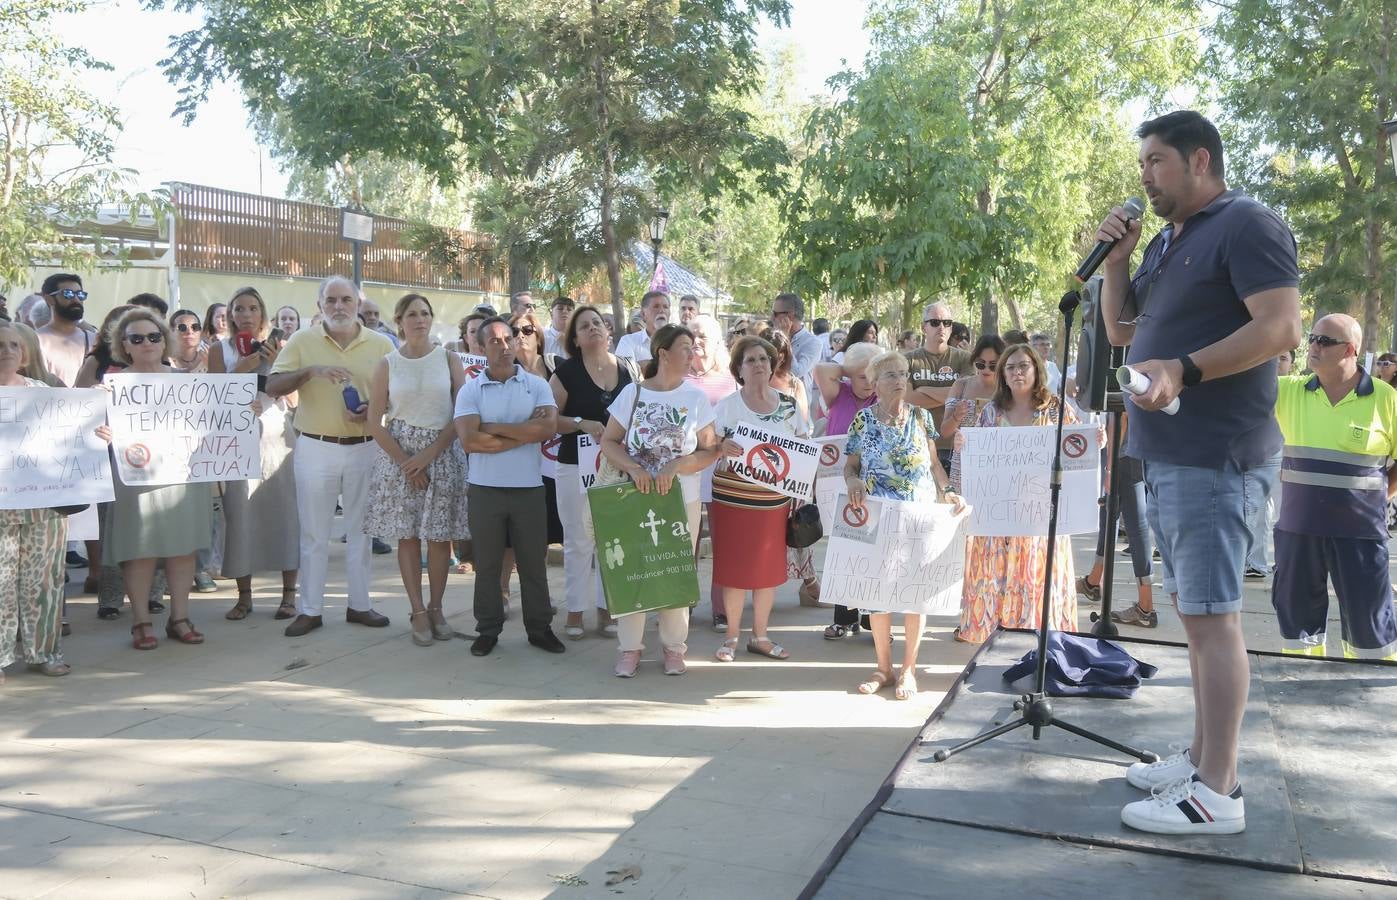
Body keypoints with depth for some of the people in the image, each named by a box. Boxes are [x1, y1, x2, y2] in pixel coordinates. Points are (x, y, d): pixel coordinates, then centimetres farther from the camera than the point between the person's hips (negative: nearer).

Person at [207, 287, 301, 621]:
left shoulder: (277, 346, 8)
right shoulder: (220, 350, 7)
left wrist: (275, 364, -10)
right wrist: (242, 368, -11)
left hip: (277, 435, 0)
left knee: (284, 512, -2)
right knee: (240, 514, -1)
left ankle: (289, 593, 6)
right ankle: (244, 596, 10)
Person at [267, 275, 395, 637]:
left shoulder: (381, 344, 2)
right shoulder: (302, 341, 0)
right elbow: (272, 387, -7)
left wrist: (374, 409, -14)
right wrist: (311, 370, -22)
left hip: (366, 448, 1)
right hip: (316, 448, -1)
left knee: (361, 530, 10)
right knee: (314, 533, 6)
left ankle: (359, 604, 21)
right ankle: (310, 610, 14)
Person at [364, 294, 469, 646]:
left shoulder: (449, 359, 4)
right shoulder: (387, 364, 3)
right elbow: (375, 423, 1)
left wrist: (429, 455, -10)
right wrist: (406, 463, -8)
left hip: (443, 453, 0)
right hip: (399, 454, 0)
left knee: (440, 535, 2)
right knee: (407, 535, 2)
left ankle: (436, 609, 14)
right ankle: (418, 612, 9)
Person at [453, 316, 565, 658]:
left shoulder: (537, 385, 3)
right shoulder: (470, 390, 0)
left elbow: (548, 428, -14)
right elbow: (469, 441, -13)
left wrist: (495, 428, -12)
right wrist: (524, 433, -13)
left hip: (529, 488, 0)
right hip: (485, 489, 0)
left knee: (533, 562, 9)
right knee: (487, 563, 9)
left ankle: (540, 627, 20)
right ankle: (488, 630, 20)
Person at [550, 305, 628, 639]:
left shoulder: (625, 371, 7)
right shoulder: (566, 372, -3)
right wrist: (581, 423, -20)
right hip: (576, 467, -3)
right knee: (579, 541, 3)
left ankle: (606, 609, 20)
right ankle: (575, 611, 15)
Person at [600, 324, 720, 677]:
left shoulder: (696, 397, 0)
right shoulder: (632, 392, -1)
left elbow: (710, 450, -2)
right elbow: (609, 442, 0)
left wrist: (675, 466, -17)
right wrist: (634, 469, -16)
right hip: (636, 498, 0)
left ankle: (674, 647, 20)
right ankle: (629, 647, 16)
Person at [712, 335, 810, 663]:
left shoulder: (789, 404, 4)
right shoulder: (726, 405, -5)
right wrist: (721, 448, -27)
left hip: (775, 502, 3)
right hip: (732, 500, -3)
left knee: (770, 569, 10)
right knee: (735, 569, 3)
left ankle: (760, 636, 24)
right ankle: (732, 636, 19)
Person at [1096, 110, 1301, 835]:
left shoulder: (1247, 225, -8)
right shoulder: (1166, 244, 19)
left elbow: (1282, 327, -18)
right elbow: (1121, 331, 22)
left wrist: (1183, 369, -27)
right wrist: (1115, 259, 8)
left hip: (1213, 455, -9)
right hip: (1166, 454, 10)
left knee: (1210, 613, -8)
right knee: (1194, 609, 13)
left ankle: (1217, 792, -2)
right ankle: (1201, 757, 23)